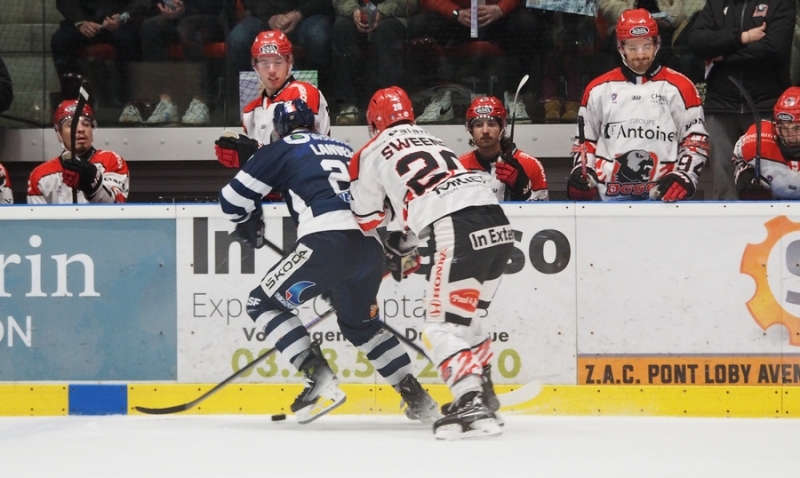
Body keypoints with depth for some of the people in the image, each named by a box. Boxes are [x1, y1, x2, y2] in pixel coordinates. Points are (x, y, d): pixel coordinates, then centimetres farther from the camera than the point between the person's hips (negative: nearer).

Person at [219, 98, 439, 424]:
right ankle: (416, 397, 23)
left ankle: (320, 381, -9)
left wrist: (249, 228, 34)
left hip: (328, 241, -7)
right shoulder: (344, 150, 31)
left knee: (265, 303, 6)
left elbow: (232, 199, 13)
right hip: (369, 245, 7)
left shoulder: (280, 151, 13)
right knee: (361, 323, 29)